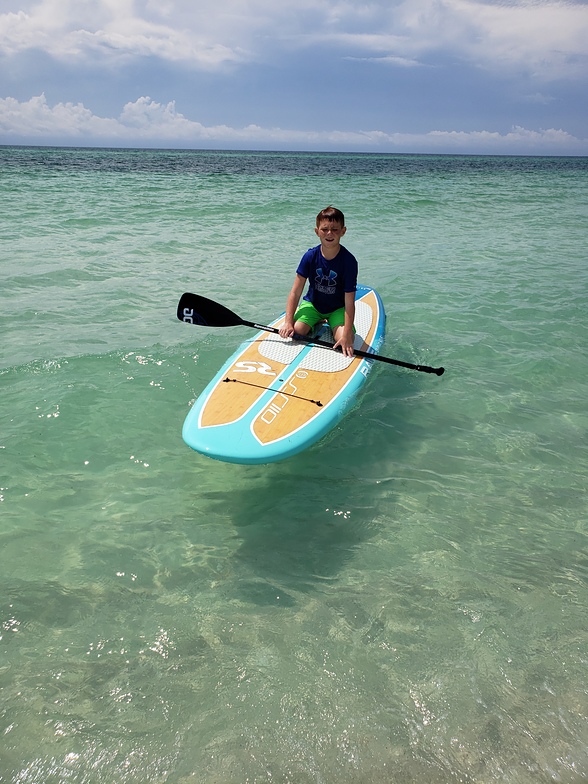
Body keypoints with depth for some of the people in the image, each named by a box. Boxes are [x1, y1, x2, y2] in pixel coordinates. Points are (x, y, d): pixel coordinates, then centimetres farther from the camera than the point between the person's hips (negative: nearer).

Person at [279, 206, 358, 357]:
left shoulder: (349, 261, -21)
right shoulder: (310, 256, -15)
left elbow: (349, 303, -23)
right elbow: (295, 292, -13)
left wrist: (347, 335, -29)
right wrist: (288, 322, -21)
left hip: (337, 308, -2)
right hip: (312, 303, 2)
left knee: (344, 340, -25)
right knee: (296, 330, -23)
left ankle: (330, 323, 10)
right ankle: (317, 321, 11)